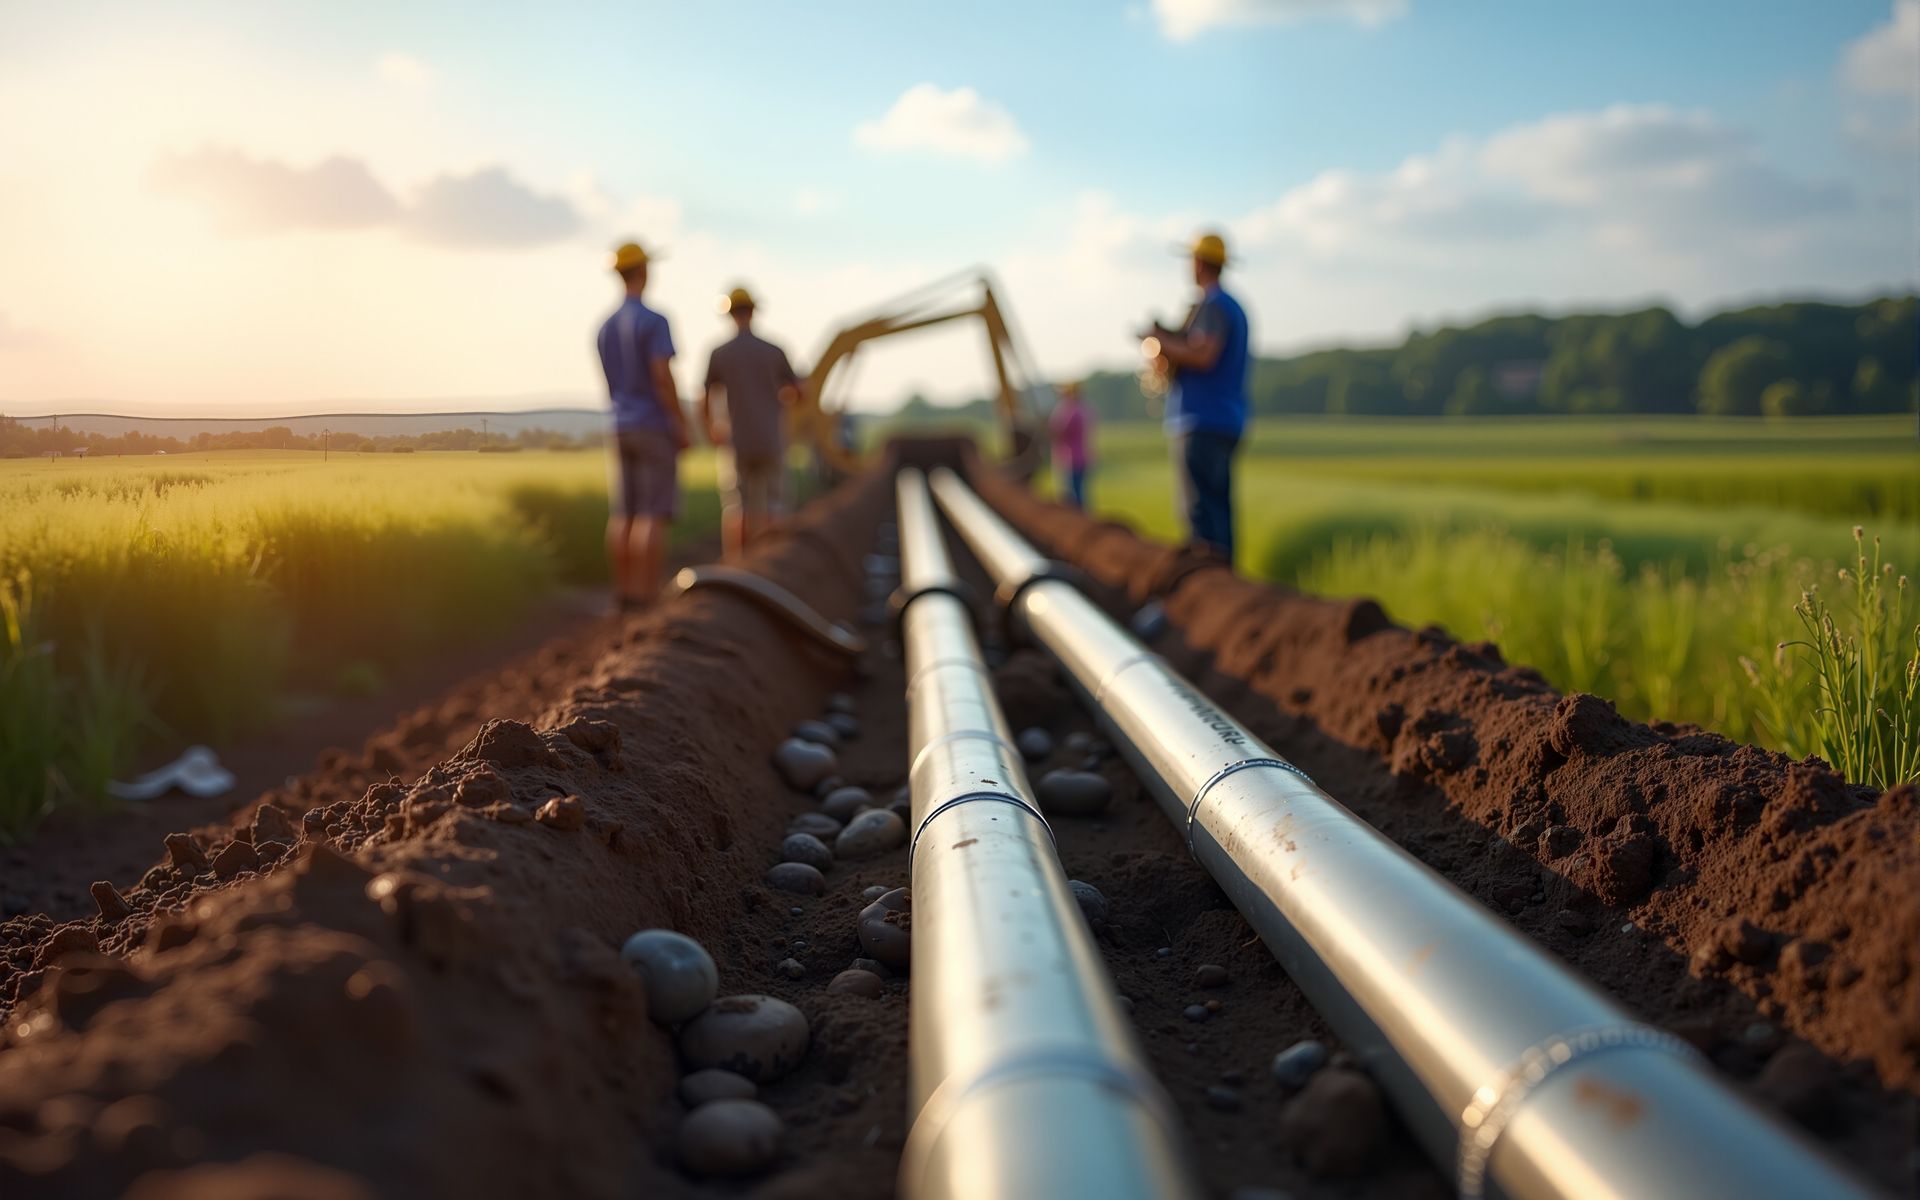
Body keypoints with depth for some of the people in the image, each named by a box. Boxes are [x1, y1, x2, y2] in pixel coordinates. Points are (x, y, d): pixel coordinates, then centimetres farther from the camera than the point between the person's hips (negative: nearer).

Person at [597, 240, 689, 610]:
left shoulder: (606, 327, 12)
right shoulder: (654, 321, -12)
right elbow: (663, 379, -19)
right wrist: (682, 426, -13)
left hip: (622, 428, 8)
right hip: (655, 427, -7)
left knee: (623, 514, 7)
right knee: (654, 515, -7)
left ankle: (624, 592, 9)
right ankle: (648, 594, -10)